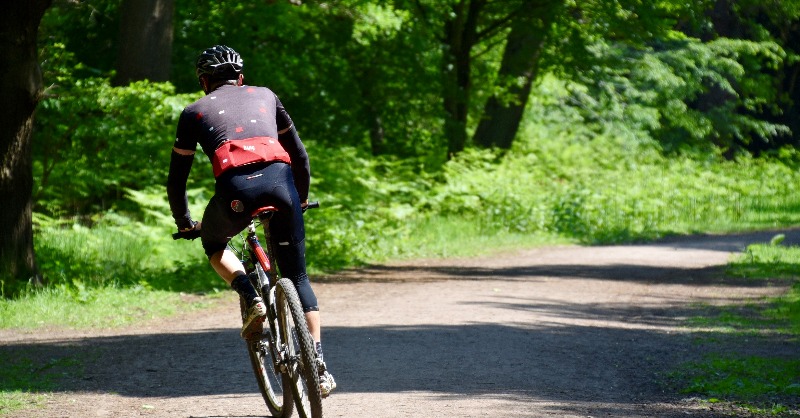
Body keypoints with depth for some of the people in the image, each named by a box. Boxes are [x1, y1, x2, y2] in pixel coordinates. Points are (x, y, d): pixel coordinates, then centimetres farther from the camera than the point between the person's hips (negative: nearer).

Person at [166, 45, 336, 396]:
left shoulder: (195, 111, 26)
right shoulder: (264, 96, 31)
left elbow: (176, 178, 28)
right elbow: (299, 153, 37)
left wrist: (184, 223, 44)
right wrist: (301, 198, 53)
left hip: (236, 187, -2)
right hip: (280, 181, 2)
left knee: (213, 243, 32)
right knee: (297, 276, 17)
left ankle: (251, 298, 6)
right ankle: (319, 364, 7)